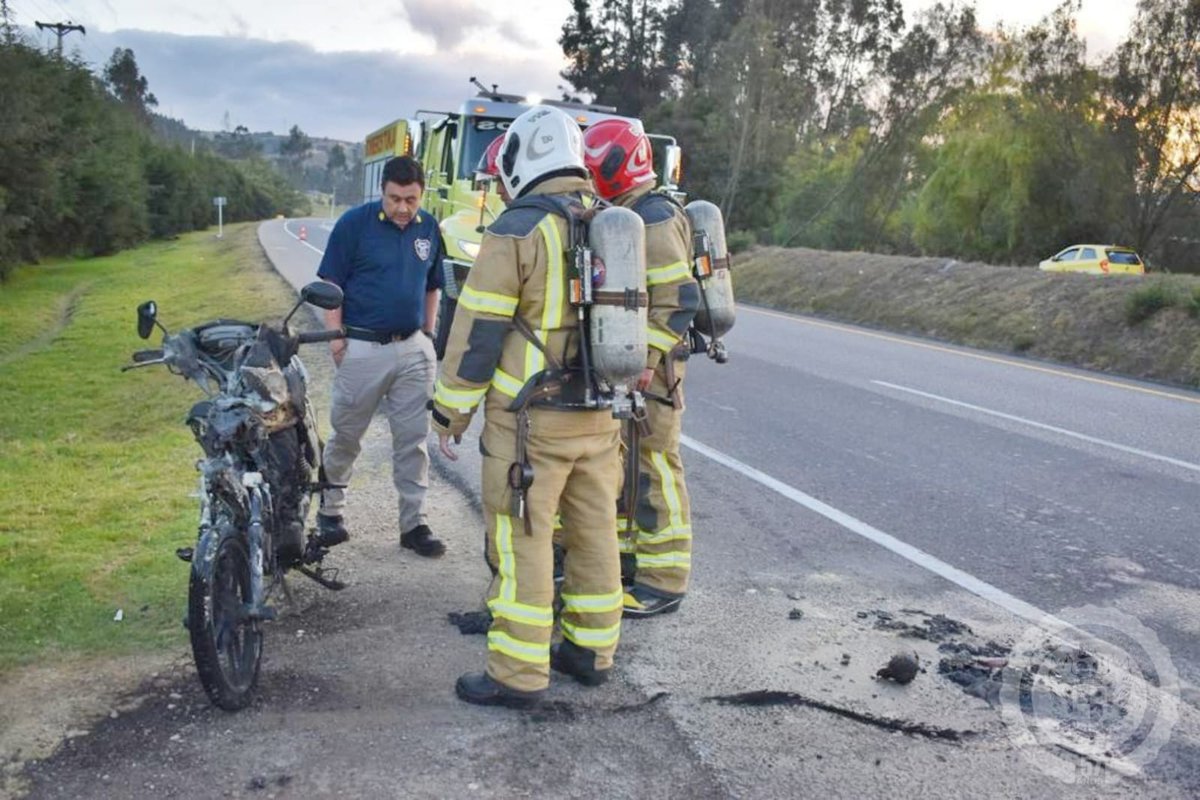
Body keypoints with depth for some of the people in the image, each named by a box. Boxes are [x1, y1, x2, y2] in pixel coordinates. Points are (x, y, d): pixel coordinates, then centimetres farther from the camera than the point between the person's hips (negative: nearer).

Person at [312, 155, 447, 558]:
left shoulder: (429, 228, 6)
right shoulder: (355, 222, -7)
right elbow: (330, 283, -5)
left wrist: (428, 335, 11)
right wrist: (336, 338, -10)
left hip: (413, 348, 4)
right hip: (362, 347, -3)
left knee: (412, 439, 6)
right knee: (346, 435, 9)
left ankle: (414, 523, 14)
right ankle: (330, 510, 27)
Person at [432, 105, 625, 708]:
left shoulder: (518, 229, -11)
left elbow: (478, 332, -12)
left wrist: (450, 412, -4)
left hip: (530, 418, -7)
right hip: (600, 416, 7)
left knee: (522, 541, 1)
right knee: (595, 531, 14)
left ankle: (518, 675, 8)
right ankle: (592, 652, 27)